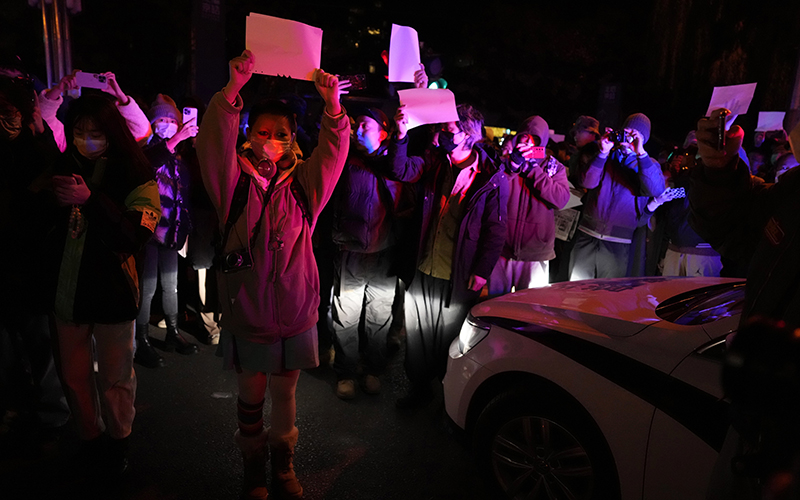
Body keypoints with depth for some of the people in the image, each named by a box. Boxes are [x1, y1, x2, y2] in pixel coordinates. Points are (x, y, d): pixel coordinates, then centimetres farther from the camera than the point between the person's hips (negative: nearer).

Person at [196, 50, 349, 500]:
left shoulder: (303, 184, 2)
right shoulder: (235, 183, -4)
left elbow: (334, 150, -8)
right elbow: (215, 140, -18)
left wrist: (333, 105, -24)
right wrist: (234, 88, -30)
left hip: (295, 315, 1)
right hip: (246, 315, -1)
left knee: (284, 395, 17)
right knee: (251, 398, 15)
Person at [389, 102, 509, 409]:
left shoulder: (493, 179, -9)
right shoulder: (434, 161, 4)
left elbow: (496, 230, -8)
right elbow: (402, 170, -8)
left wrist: (482, 272, -10)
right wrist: (401, 135, -21)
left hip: (459, 278, -4)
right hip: (422, 270, 4)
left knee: (449, 338, 12)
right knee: (417, 334, 15)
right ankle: (419, 388, 35)